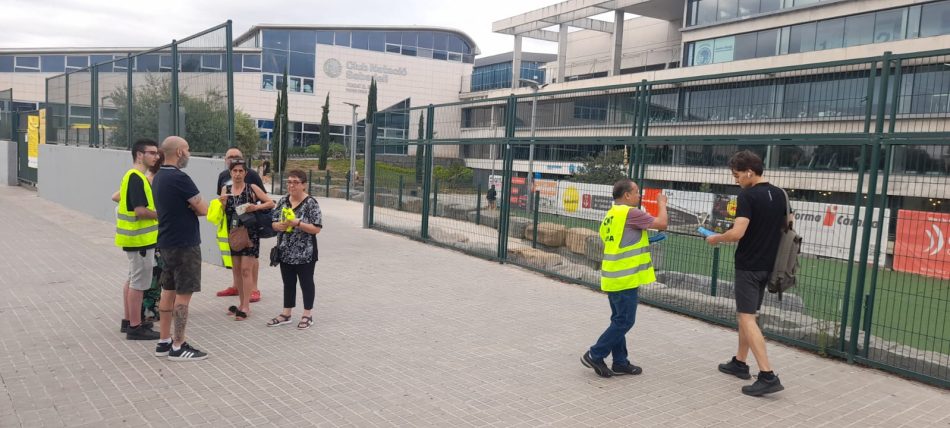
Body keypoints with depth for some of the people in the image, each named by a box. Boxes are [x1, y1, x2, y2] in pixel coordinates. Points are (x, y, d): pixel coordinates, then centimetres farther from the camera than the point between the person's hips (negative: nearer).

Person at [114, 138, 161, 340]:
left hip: (135, 237, 11)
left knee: (132, 280, 18)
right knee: (139, 283, -3)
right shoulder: (137, 178, -19)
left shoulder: (134, 176, 13)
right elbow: (140, 211, -25)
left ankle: (128, 320, 28)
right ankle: (135, 327, 4)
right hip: (140, 238, -11)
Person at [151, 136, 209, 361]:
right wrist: (198, 205, 4)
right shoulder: (179, 178, -19)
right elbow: (203, 209, -18)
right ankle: (178, 347, 2)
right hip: (184, 244, -10)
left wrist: (191, 206, -4)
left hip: (167, 243, 10)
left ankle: (164, 342, 21)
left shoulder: (159, 177, 11)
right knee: (183, 295, -3)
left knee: (169, 291, 14)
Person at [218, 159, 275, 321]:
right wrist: (222, 203, -13)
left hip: (250, 233, -5)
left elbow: (271, 203, -3)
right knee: (236, 269, 11)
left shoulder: (252, 188, -4)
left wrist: (256, 207, -18)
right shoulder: (225, 189, 6)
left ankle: (246, 306, -1)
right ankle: (242, 303, 22)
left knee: (246, 269, -6)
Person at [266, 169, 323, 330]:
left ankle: (307, 314, 19)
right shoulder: (283, 201, 6)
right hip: (285, 252, 6)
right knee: (288, 283, 15)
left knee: (306, 282, 7)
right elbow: (274, 222, 11)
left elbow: (317, 228, -16)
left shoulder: (311, 203, -12)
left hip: (305, 253, -6)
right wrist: (279, 225, -12)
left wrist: (297, 223, -24)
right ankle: (286, 314, 25)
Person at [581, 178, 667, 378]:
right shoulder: (630, 213, -14)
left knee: (619, 320, 14)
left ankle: (620, 363, 20)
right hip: (625, 278, -10)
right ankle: (595, 355, 4)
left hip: (614, 277, 10)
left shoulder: (610, 214, 14)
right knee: (624, 321, -1)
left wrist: (644, 241, 17)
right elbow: (662, 223, -12)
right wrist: (662, 203, 4)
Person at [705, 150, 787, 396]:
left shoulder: (747, 195, -17)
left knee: (747, 318, -7)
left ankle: (768, 376, -12)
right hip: (767, 264, 8)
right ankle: (739, 363, 28)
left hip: (748, 265, -8)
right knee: (745, 314, 19)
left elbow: (737, 233, -25)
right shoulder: (779, 195, 8)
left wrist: (717, 239, -7)